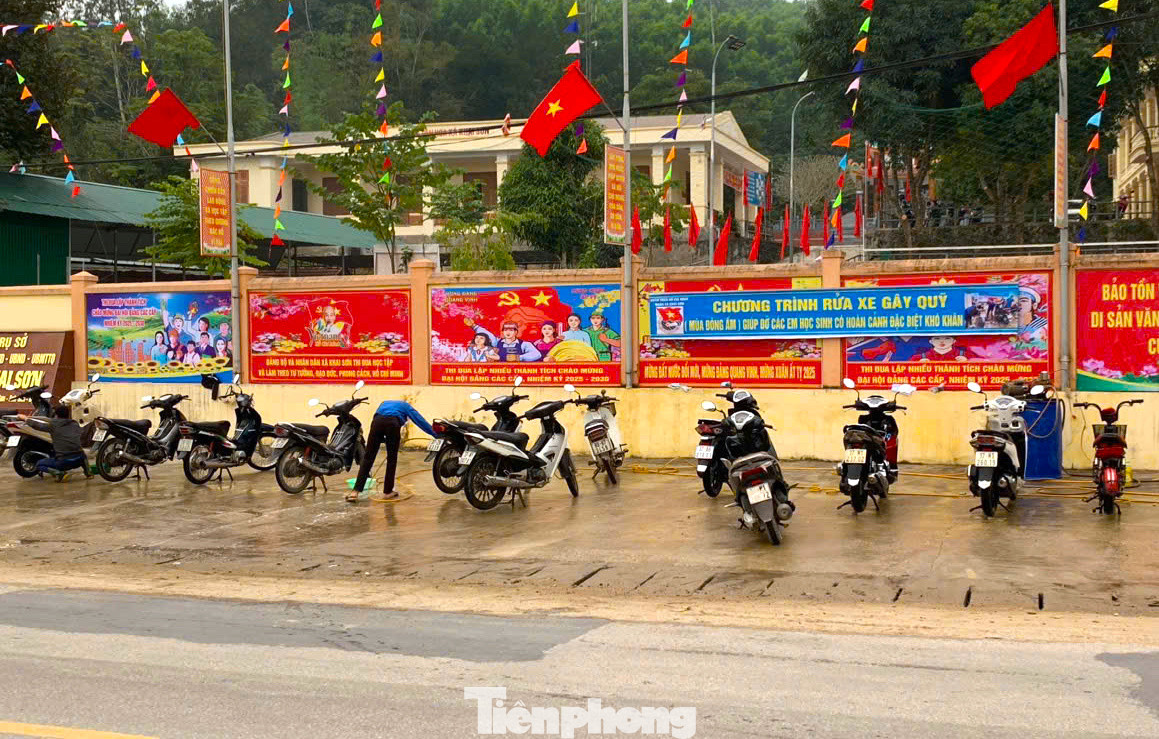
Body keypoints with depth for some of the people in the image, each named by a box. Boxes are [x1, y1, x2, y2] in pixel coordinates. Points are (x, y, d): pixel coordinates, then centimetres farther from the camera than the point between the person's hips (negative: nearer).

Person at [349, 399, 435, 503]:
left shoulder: (385, 403, 42)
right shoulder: (406, 406, 31)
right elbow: (420, 420, 20)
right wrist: (436, 435, 20)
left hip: (377, 421, 3)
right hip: (393, 423, -3)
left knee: (367, 458, 2)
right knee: (392, 459, 11)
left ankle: (355, 492, -5)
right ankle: (387, 492, 13)